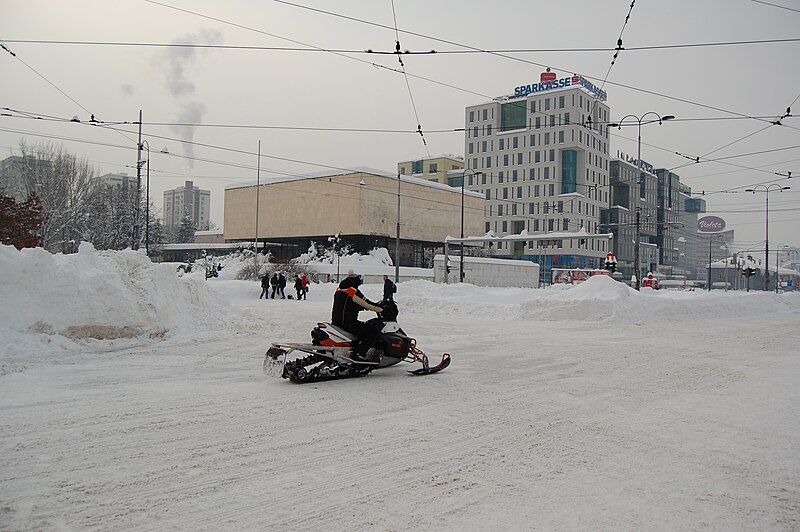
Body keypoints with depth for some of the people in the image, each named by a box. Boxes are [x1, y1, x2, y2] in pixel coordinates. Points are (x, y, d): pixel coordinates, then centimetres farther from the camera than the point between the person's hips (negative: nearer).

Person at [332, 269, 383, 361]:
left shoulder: (339, 290, 16)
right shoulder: (353, 292, -11)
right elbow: (366, 304, -9)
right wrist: (381, 309, 4)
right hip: (348, 323, -9)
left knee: (366, 327, 26)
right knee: (373, 331, -10)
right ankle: (360, 352, -19)